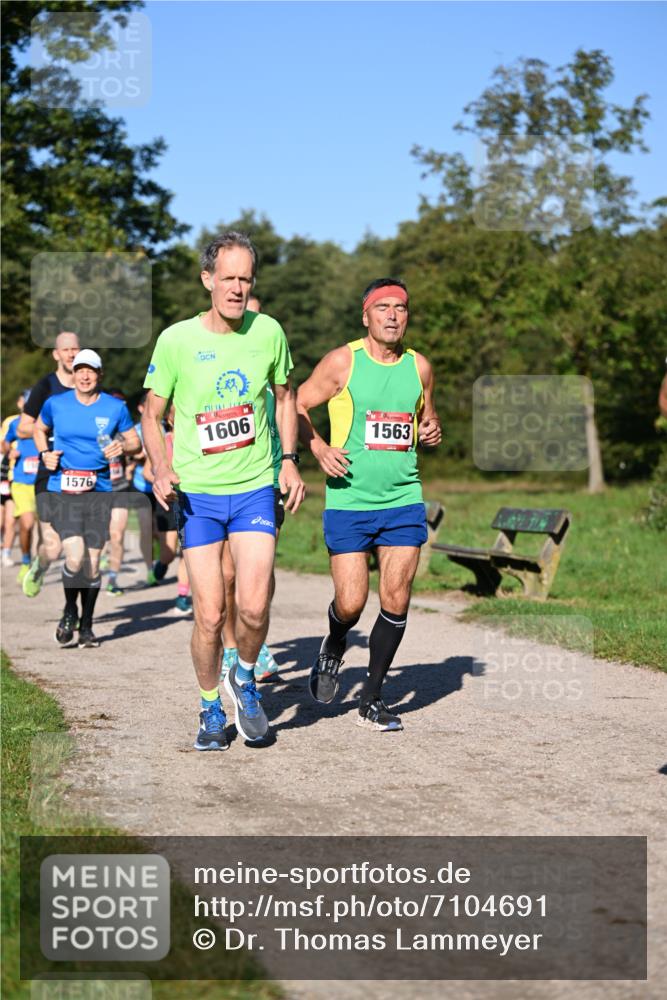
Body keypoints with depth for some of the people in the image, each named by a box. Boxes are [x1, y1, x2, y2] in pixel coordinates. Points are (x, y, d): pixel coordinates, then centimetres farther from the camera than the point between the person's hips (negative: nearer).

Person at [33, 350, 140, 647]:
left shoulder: (116, 408, 4)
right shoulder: (55, 404, 5)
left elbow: (134, 441, 13)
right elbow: (39, 429, 24)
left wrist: (122, 447, -9)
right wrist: (45, 453, 6)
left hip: (99, 491, 1)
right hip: (63, 490, -1)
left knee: (93, 563, 3)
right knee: (75, 556, -18)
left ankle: (86, 626, 22)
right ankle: (69, 611, 11)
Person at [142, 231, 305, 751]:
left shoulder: (268, 331, -1)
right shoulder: (176, 340, -7)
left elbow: (285, 396, 16)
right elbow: (152, 416, 3)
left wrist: (290, 460, 6)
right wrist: (162, 470, -14)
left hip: (255, 488, 1)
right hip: (197, 493, -1)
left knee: (254, 607, -13)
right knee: (209, 616, -2)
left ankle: (245, 678, 19)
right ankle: (211, 708, 22)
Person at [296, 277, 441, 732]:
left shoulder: (419, 366, 8)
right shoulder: (342, 361, -4)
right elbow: (296, 407, 3)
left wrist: (432, 431, 1)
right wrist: (319, 448, -11)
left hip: (404, 499, 3)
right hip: (349, 501, -3)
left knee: (397, 601, -1)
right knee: (350, 604, -6)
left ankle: (372, 698, 14)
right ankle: (333, 648, 30)